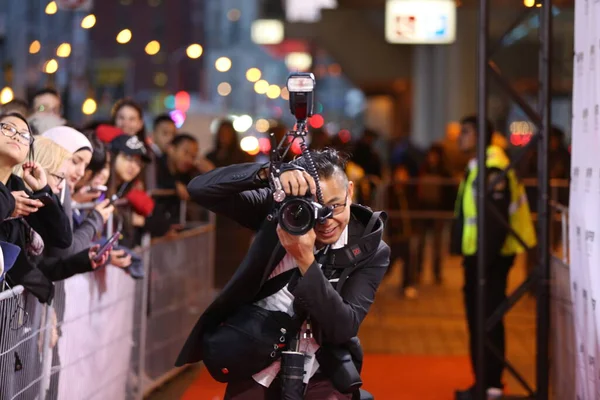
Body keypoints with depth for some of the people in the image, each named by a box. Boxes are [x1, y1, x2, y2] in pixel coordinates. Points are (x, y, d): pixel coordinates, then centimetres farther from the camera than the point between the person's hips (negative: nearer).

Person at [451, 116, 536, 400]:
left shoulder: (493, 170, -17)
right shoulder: (476, 168, 16)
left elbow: (497, 219, -23)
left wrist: (484, 257, -23)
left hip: (490, 257, -10)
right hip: (477, 255, 10)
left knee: (487, 320, -6)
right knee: (477, 318, 14)